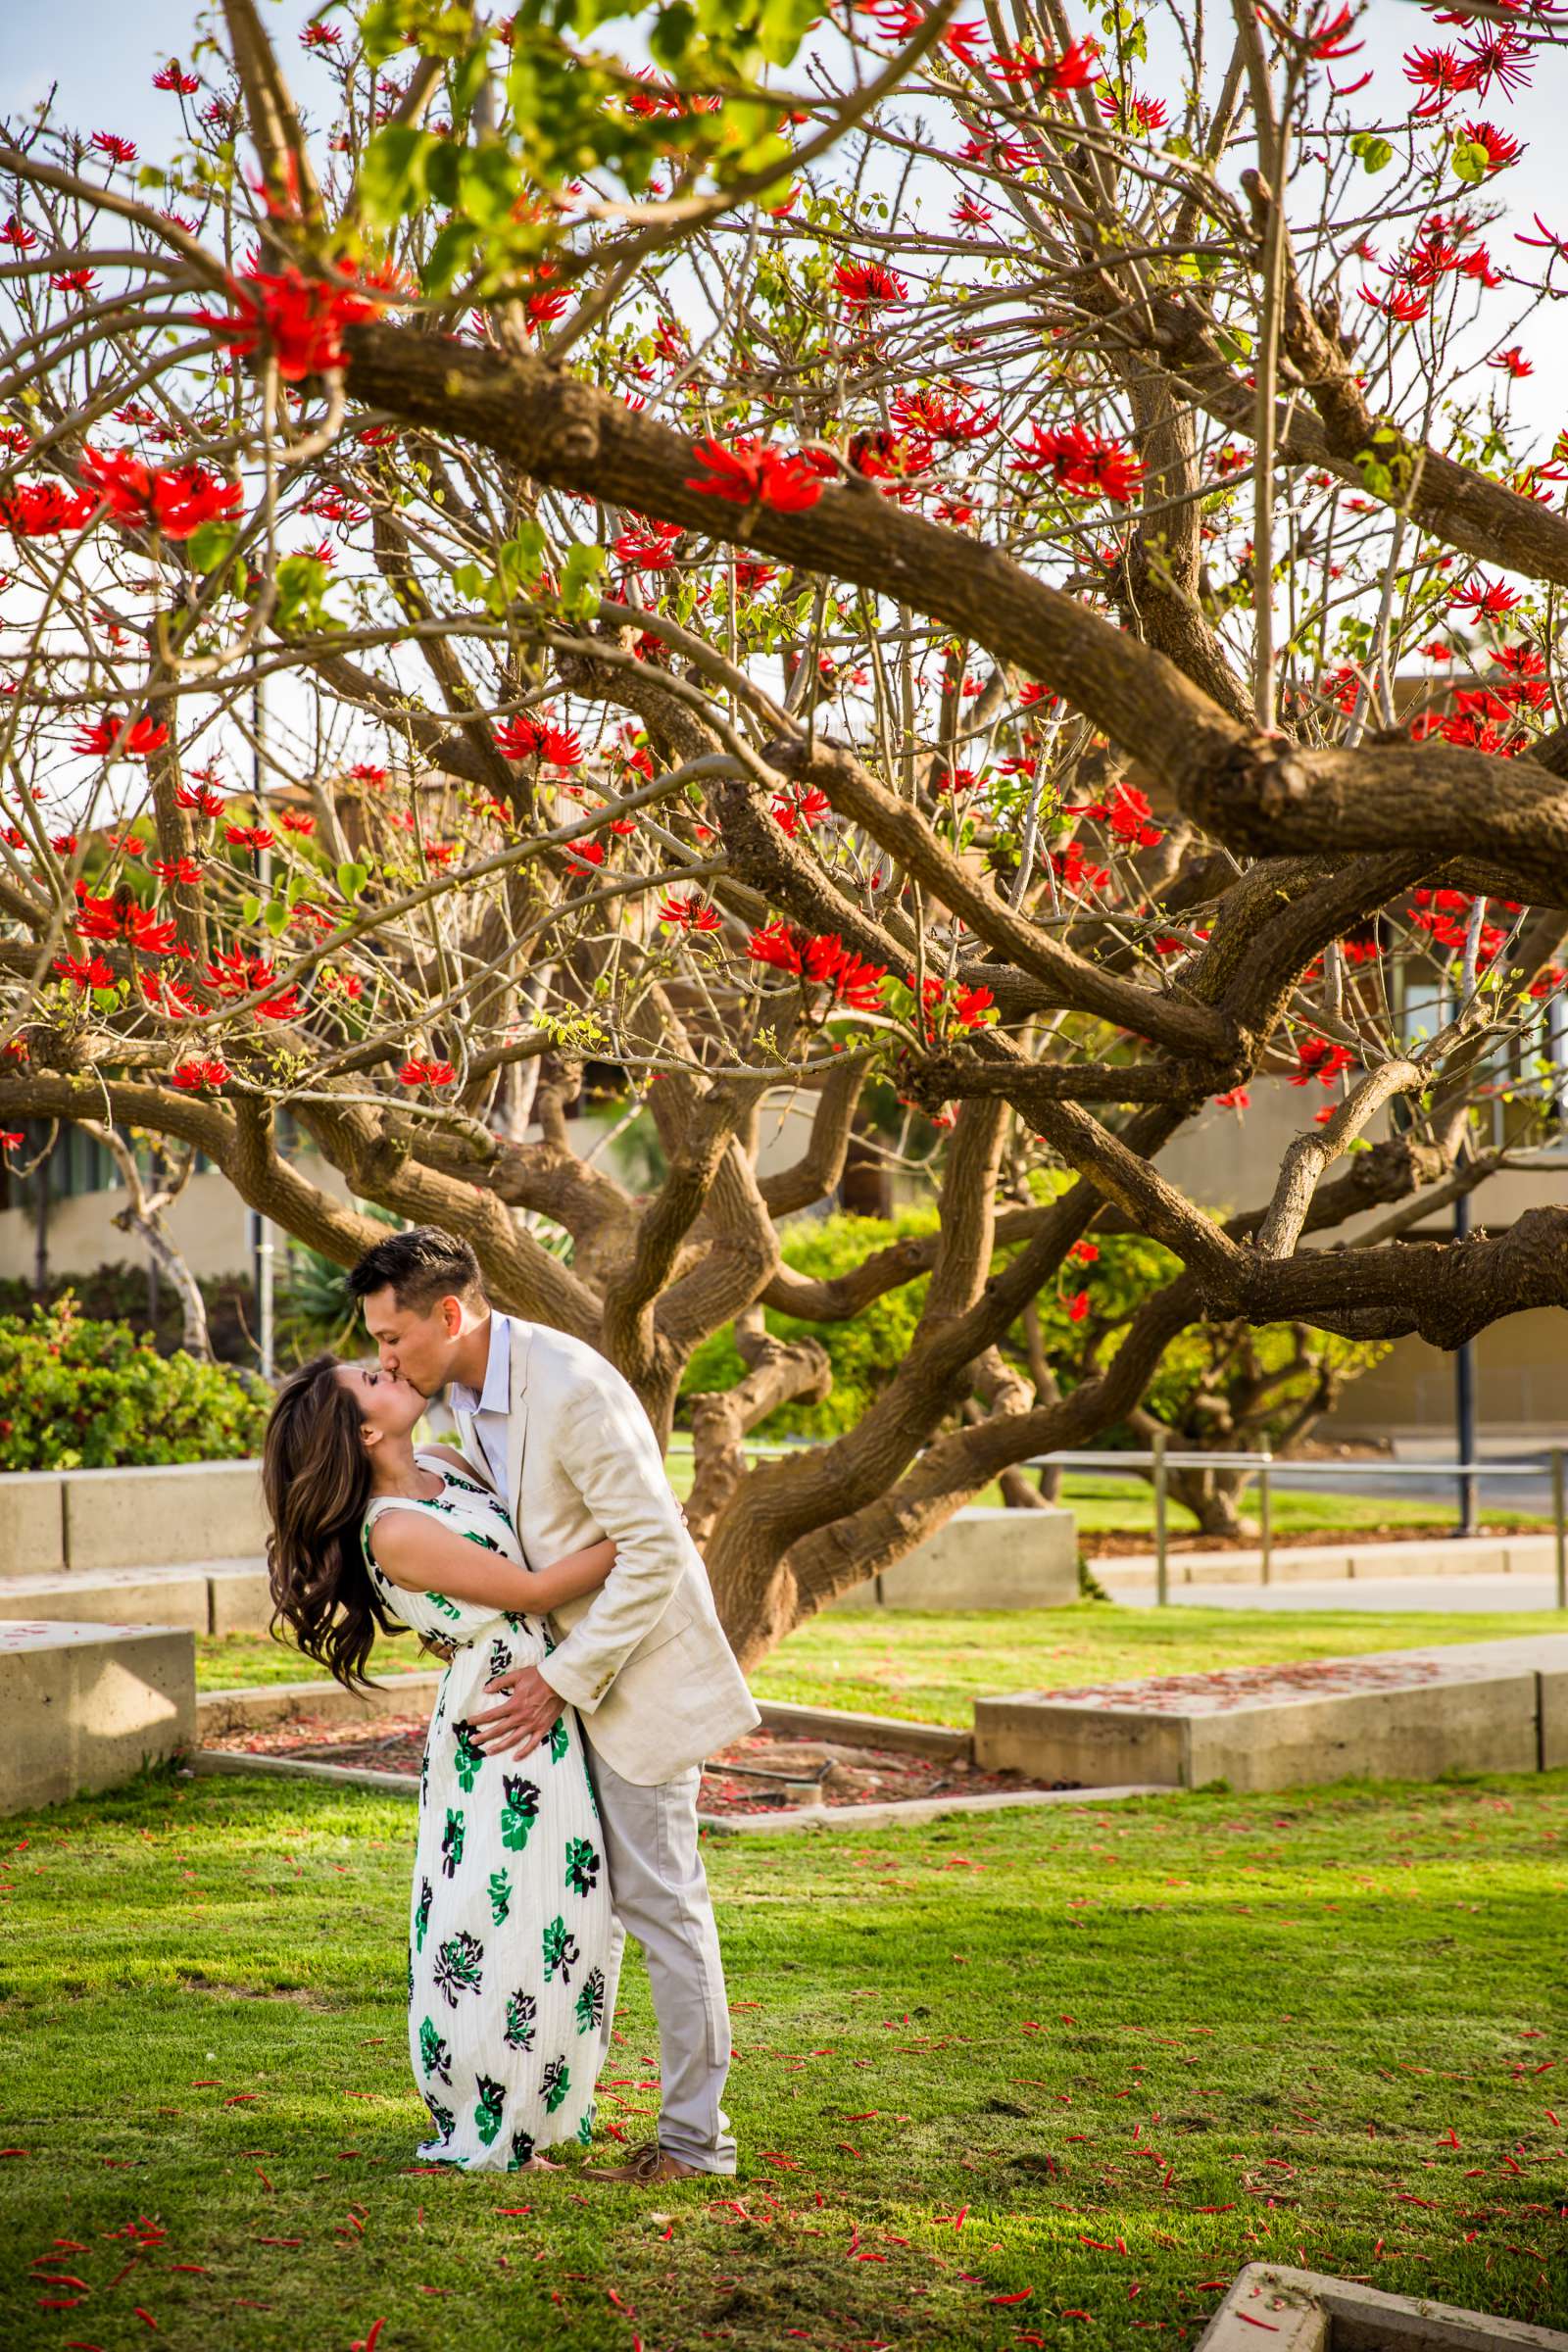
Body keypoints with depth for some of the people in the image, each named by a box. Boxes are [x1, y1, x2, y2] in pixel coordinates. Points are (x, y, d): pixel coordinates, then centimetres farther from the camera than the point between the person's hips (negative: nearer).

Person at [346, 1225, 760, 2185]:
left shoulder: (572, 1388, -27)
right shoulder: (461, 1389, 1)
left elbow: (655, 1550, -26)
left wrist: (563, 1679, -23)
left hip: (638, 1664, -9)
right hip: (562, 1663, 9)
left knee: (658, 1895, -4)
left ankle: (695, 2133, 5)